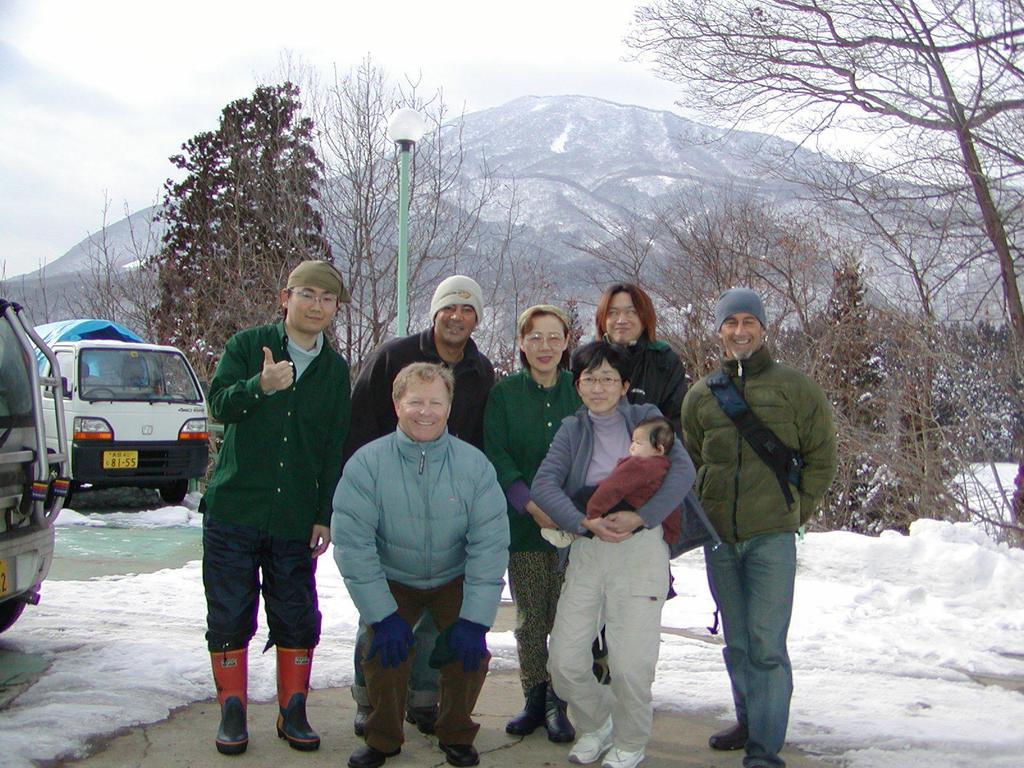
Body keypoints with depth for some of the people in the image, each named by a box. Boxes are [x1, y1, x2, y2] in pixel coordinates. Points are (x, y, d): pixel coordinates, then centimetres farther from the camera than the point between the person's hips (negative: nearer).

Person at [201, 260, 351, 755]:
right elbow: (219, 403, -13)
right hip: (232, 510, -2)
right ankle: (232, 712, 20)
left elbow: (336, 448, 7)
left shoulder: (336, 369, 7)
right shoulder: (248, 345, 1)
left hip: (295, 518, 2)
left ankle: (293, 712, 21)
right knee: (229, 616, 5)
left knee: (298, 618, 5)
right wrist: (260, 386, -34)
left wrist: (326, 516, 2)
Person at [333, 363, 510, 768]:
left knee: (471, 653, -13)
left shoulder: (475, 465, -17)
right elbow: (352, 543, -19)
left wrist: (475, 619, -20)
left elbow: (490, 545, -16)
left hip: (455, 579, 1)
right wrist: (383, 615, -22)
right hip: (392, 581, 0)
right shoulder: (366, 463, -20)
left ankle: (457, 735, 15)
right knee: (384, 654, -15)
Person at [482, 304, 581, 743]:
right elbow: (496, 456, -3)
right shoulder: (504, 393, 4)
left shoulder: (581, 391, 5)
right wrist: (531, 505, -16)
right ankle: (534, 702, 22)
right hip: (523, 524, 0)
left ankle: (558, 705, 15)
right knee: (529, 620, 7)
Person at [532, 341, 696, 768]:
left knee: (631, 665, -6)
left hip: (641, 548, -3)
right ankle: (596, 725, 29)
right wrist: (585, 521, -19)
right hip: (586, 551, 3)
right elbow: (543, 484, -3)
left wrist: (640, 516, -19)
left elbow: (682, 471, -8)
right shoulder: (572, 430, 11)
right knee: (564, 660, -1)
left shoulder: (644, 418, 6)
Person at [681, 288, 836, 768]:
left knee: (766, 643, -7)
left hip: (772, 536, -4)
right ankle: (749, 722, 29)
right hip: (718, 538, 4)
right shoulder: (700, 395, 10)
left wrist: (794, 511, 1)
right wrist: (703, 512, 9)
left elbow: (821, 458, 5)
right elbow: (688, 462, 20)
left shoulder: (793, 387, 1)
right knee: (737, 642, 14)